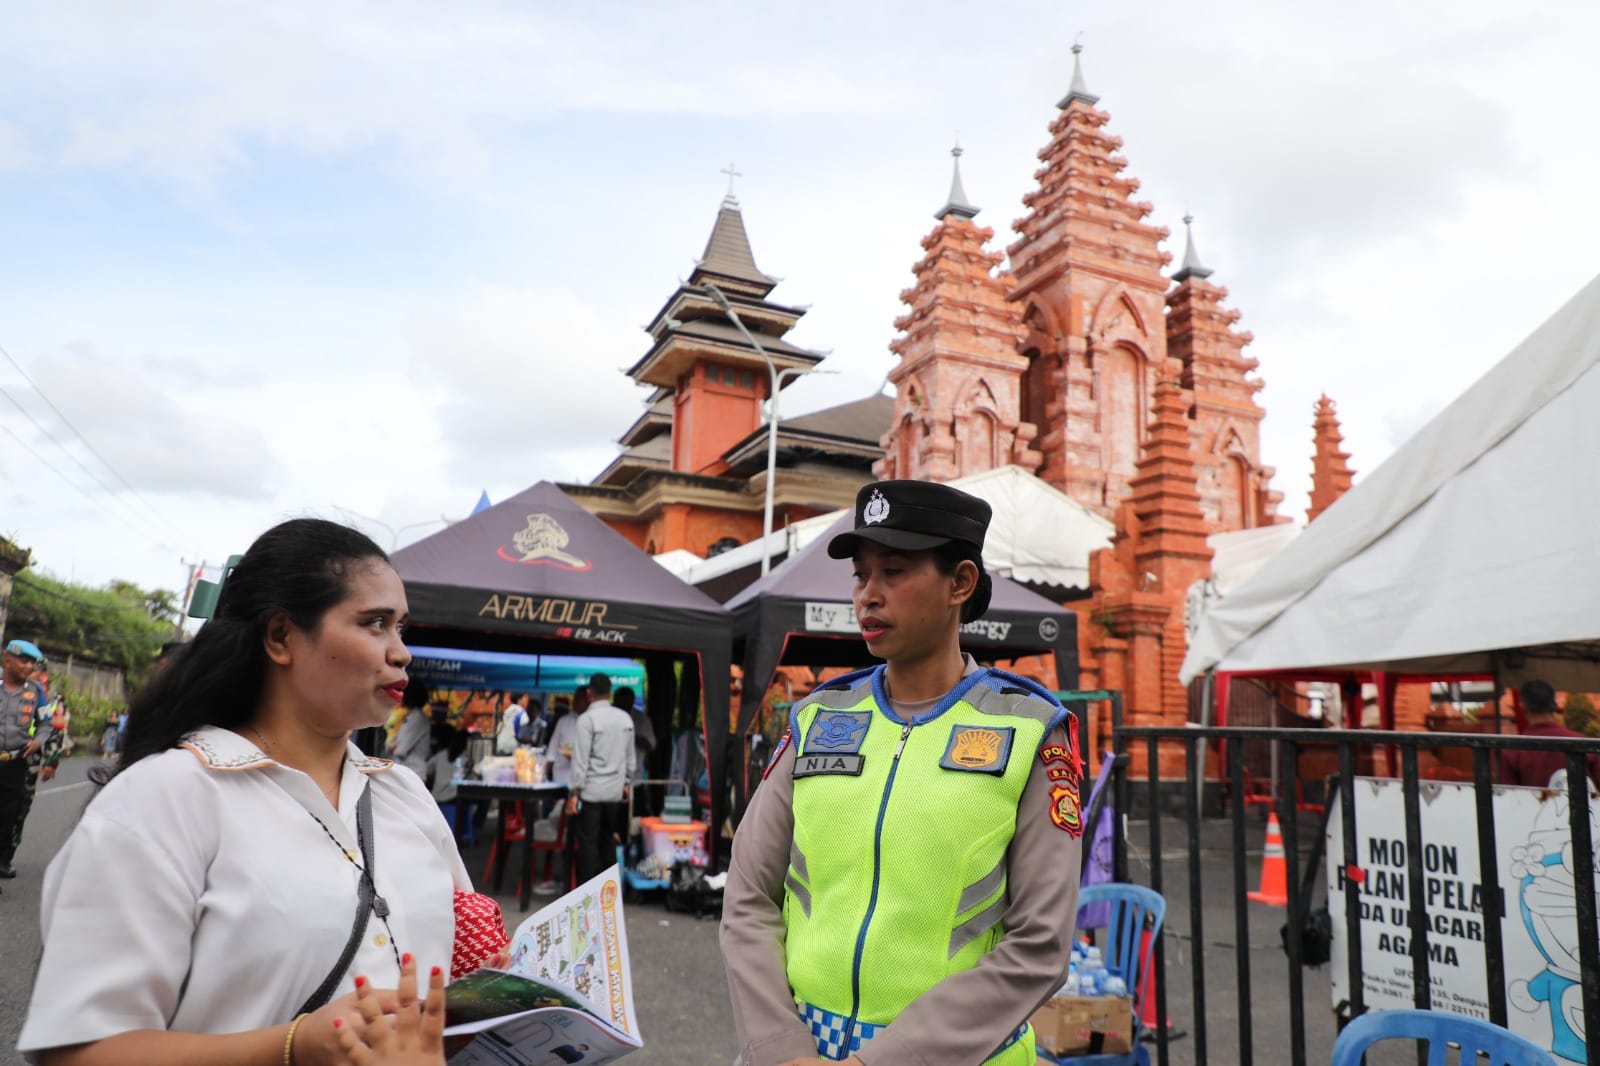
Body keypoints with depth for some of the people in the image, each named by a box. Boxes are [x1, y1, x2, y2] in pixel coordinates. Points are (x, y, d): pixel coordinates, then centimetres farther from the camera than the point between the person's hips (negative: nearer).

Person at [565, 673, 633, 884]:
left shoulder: (587, 719, -12)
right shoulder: (625, 718, 4)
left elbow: (581, 759, -14)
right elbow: (630, 756, 9)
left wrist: (575, 792, -10)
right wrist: (626, 783, 19)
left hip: (592, 791, -5)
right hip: (615, 790, 5)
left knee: (588, 841, 2)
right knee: (608, 839, 16)